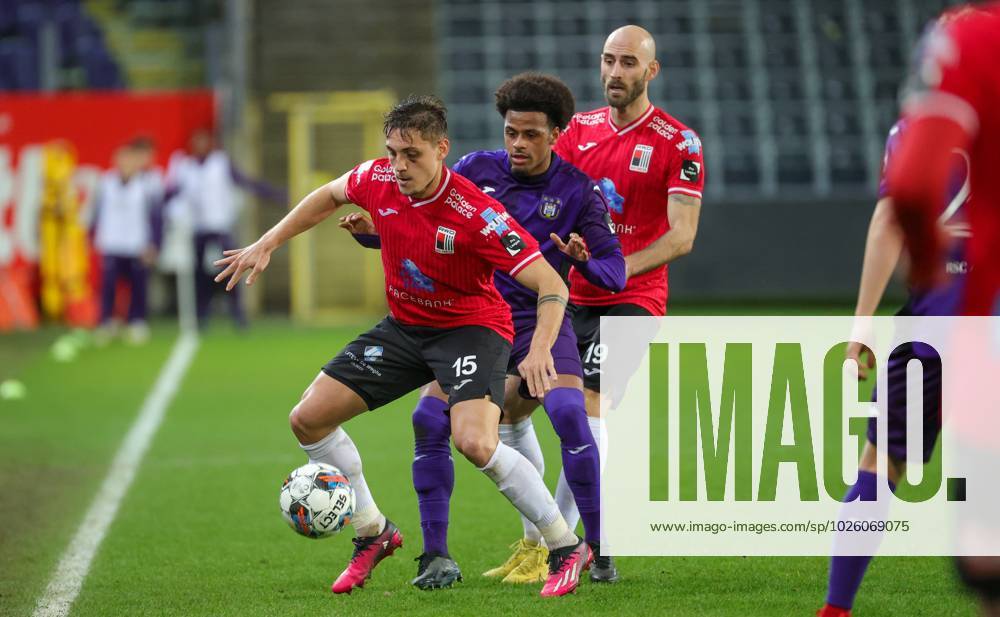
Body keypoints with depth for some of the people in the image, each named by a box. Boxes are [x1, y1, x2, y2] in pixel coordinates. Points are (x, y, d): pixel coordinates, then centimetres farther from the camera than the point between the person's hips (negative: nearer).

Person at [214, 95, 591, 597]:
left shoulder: (475, 213, -29)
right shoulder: (378, 180, -12)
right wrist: (267, 244, 10)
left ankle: (567, 549, -13)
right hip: (405, 325, 7)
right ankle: (372, 533, 19)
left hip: (471, 326, -7)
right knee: (308, 418, 1)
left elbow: (551, 285, -29)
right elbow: (330, 195, 13)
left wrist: (540, 350, -45)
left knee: (475, 443, -31)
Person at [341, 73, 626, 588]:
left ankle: (596, 550, -12)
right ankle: (437, 556, -3)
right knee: (429, 419, -16)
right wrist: (371, 232, -11)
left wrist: (584, 260, -30)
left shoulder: (577, 191, -5)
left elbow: (615, 271, -8)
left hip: (540, 318, -2)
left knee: (569, 413, -26)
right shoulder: (476, 170, 1)